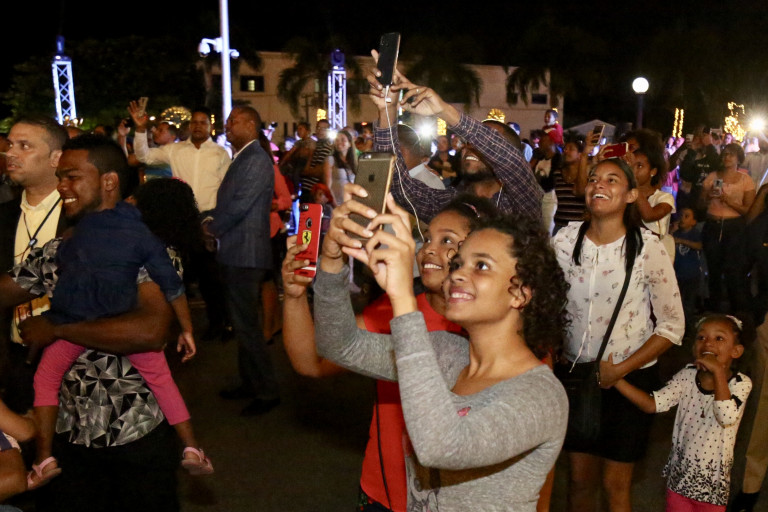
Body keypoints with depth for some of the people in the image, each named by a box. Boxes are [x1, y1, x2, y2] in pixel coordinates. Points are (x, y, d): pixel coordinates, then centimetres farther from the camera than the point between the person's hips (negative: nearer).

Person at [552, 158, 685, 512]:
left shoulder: (647, 247, -15)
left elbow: (672, 327, -9)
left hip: (630, 377, -2)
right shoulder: (566, 239, -8)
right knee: (579, 479, 14)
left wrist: (619, 370, -12)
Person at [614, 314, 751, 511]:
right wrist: (616, 379, -23)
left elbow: (727, 416, -32)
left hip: (713, 480, -3)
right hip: (680, 473, 3)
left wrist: (718, 371, -30)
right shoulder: (687, 376, -5)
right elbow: (653, 404, -13)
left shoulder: (740, 383, -14)